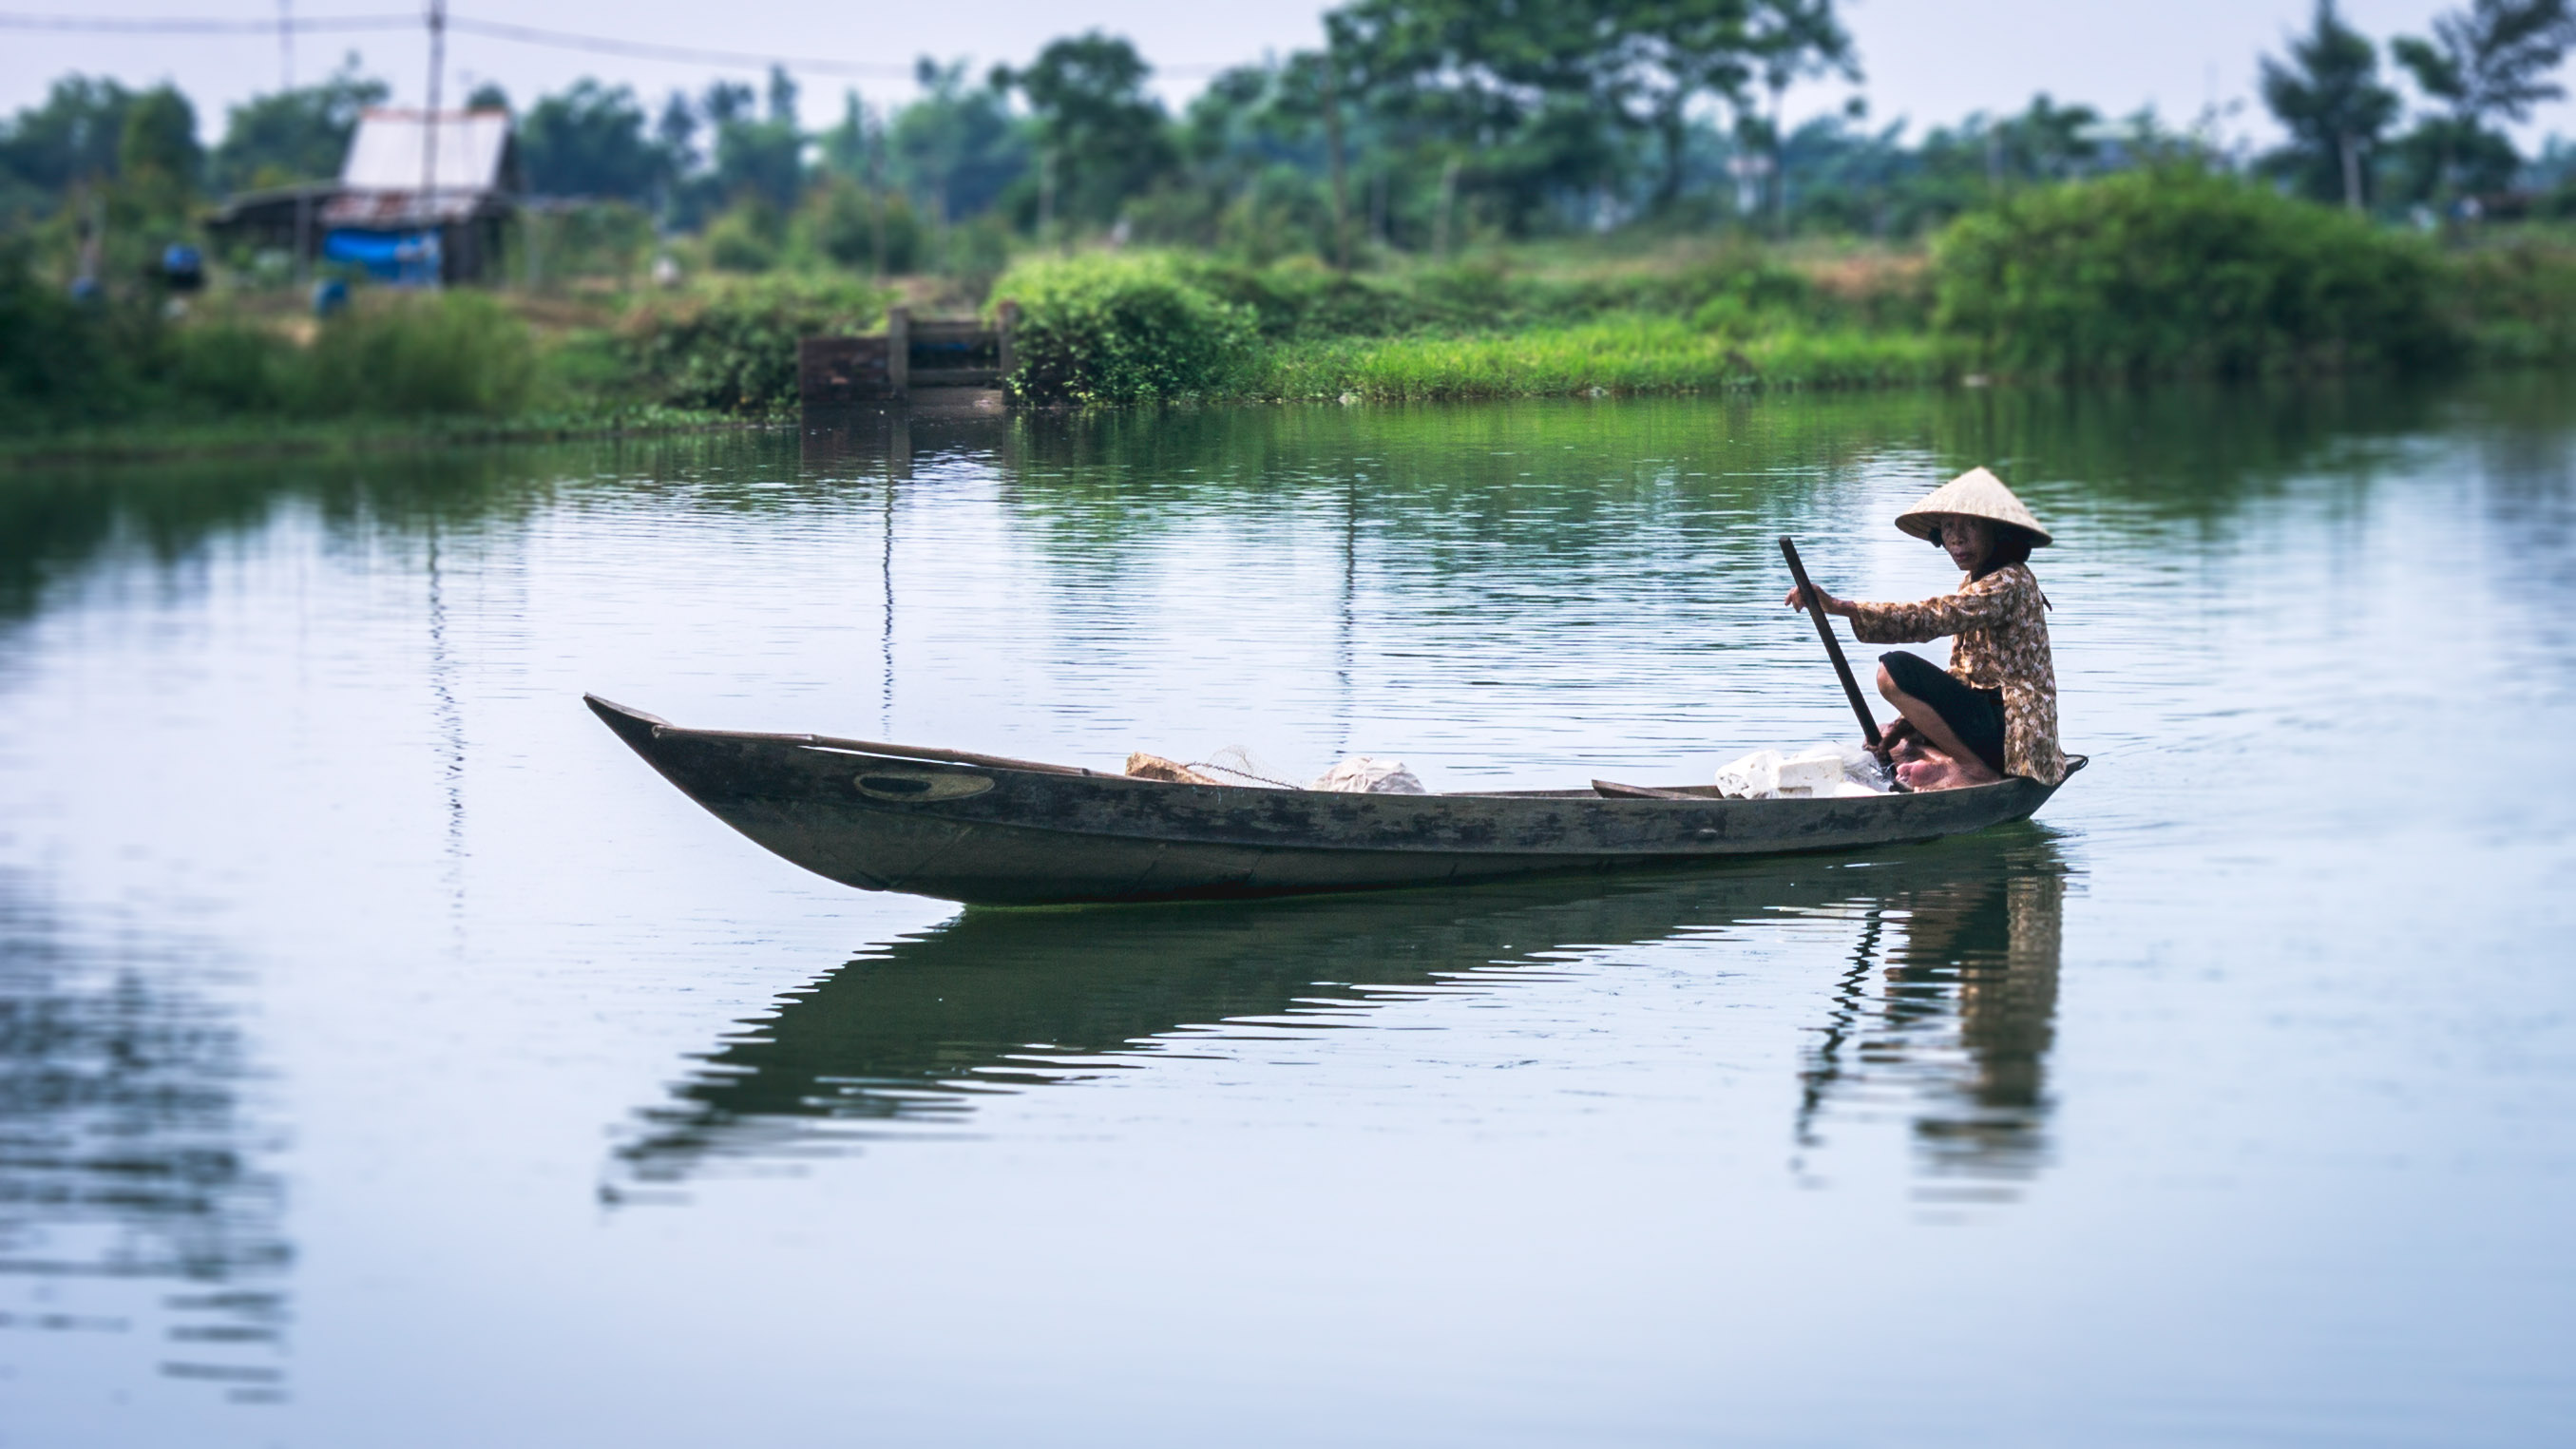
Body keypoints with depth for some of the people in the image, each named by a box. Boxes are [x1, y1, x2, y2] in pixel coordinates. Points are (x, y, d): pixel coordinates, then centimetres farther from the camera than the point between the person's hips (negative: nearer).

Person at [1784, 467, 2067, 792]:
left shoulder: (2010, 582, -16)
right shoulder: (1974, 584, 17)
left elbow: (1930, 618, -29)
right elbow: (1959, 679, 17)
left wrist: (1838, 606, -35)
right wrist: (1907, 725, 3)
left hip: (2011, 730, -10)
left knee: (1894, 671, -22)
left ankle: (1976, 771, -19)